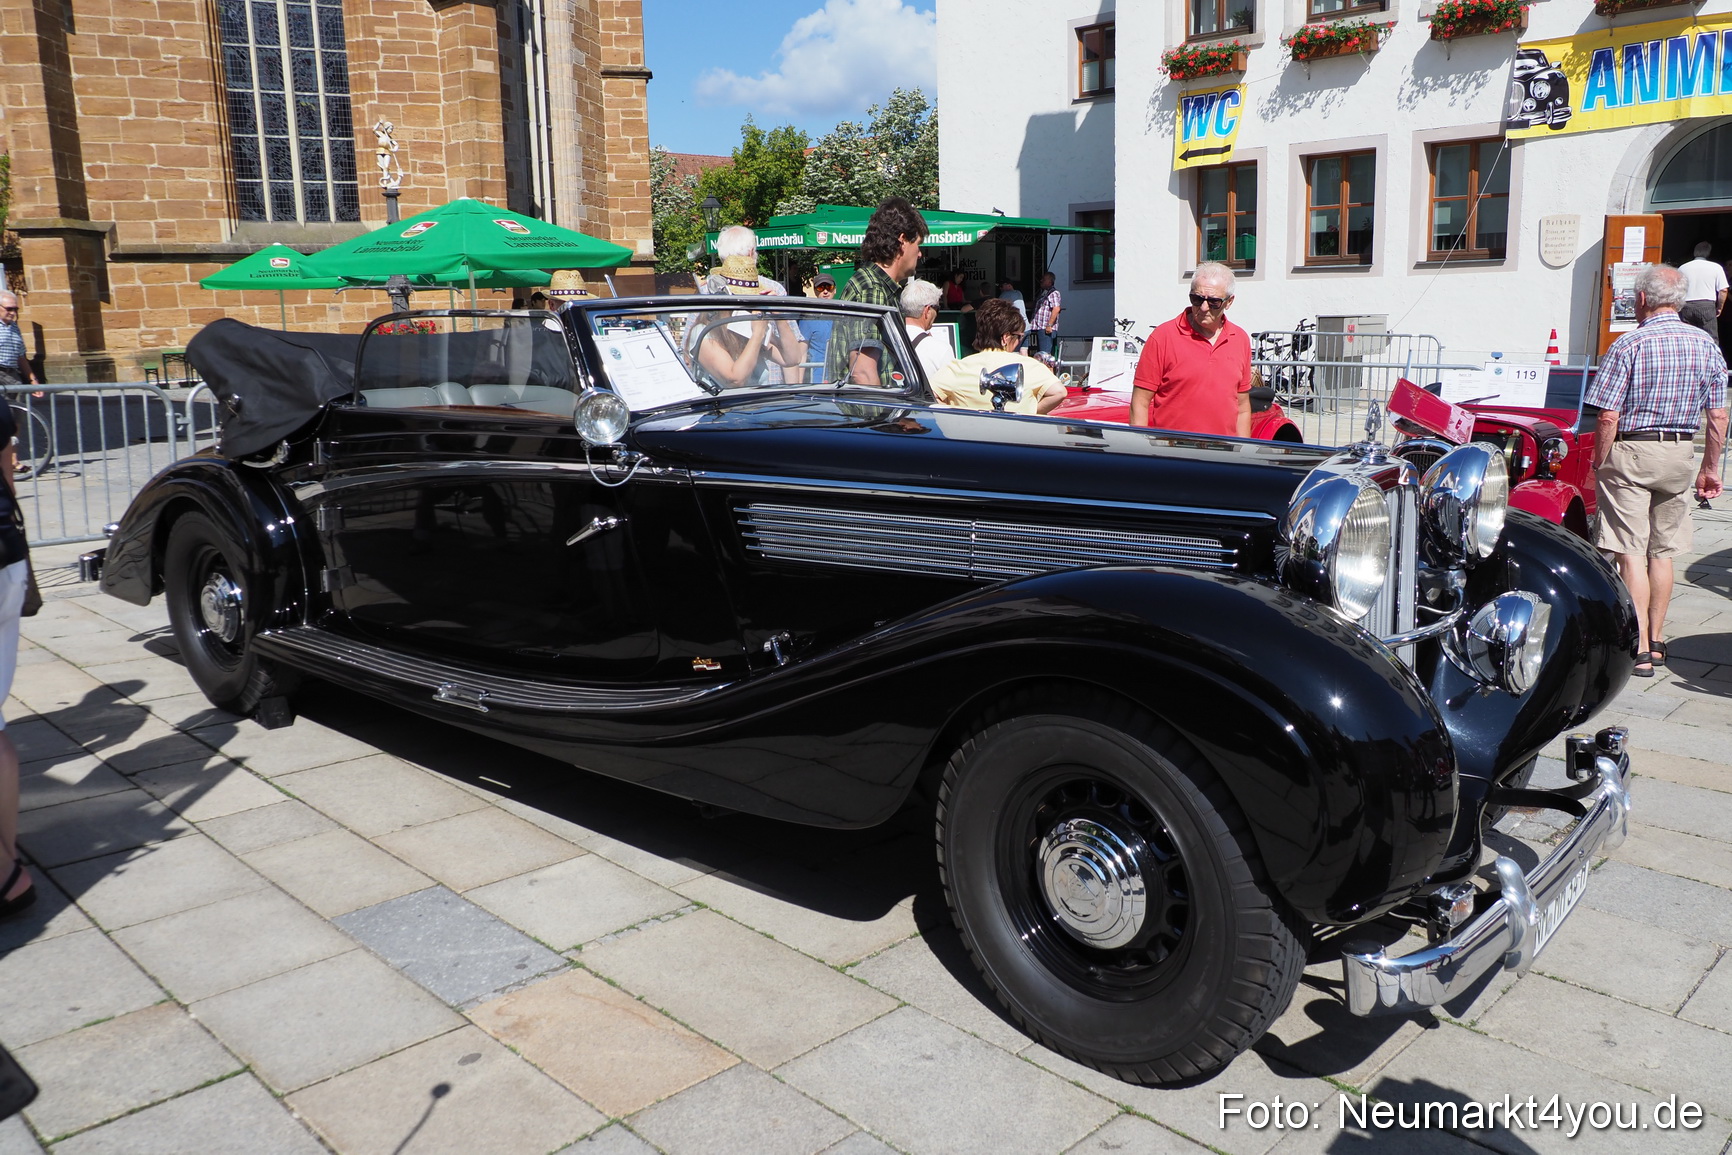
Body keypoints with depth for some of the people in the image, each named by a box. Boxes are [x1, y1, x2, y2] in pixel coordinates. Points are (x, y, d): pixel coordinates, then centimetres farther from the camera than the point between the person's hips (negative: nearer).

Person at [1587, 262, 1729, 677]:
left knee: (1632, 553, -3)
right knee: (1662, 552, 15)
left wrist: (1599, 465, -4)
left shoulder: (1629, 345, -12)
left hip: (1631, 453, -5)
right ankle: (1656, 640, 25)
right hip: (1681, 455, 5)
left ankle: (1640, 650, -4)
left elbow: (1608, 416, -15)